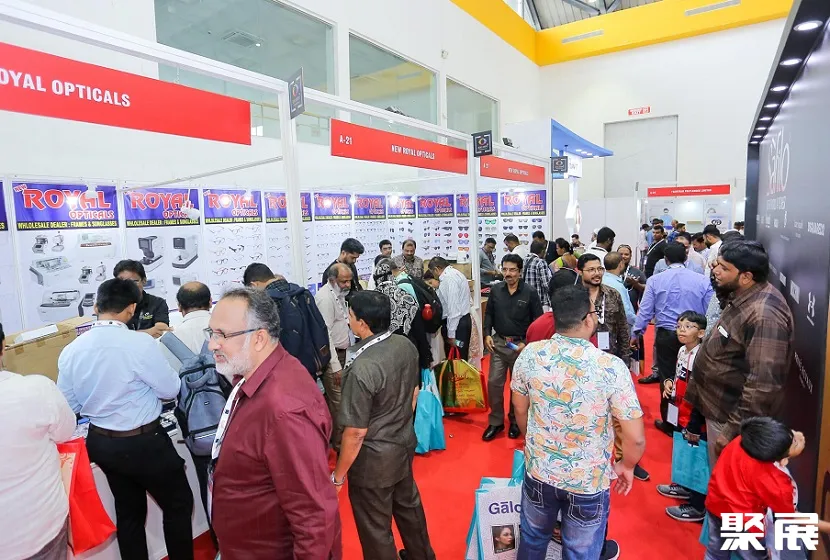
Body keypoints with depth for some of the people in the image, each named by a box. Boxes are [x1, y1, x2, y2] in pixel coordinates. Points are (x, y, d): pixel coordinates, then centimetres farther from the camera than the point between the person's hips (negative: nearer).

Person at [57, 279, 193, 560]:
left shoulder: (70, 351, -5)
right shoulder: (140, 343, -25)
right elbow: (171, 389, -14)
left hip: (100, 443, 6)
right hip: (144, 442, -6)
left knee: (128, 511, 23)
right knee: (178, 504, 15)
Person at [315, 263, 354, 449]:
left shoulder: (339, 294, 11)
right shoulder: (325, 297, -19)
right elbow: (325, 334, -21)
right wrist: (335, 366, -20)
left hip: (341, 352, 9)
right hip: (332, 357, -9)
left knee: (335, 398, 17)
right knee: (337, 401, -2)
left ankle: (333, 436, 31)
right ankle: (338, 442, 13)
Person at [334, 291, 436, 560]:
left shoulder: (362, 369, -31)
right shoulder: (406, 345, -9)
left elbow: (356, 432, -24)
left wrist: (338, 475, -9)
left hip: (374, 460, -8)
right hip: (405, 443, 8)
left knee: (375, 528, 16)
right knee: (408, 504, 30)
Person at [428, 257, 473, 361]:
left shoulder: (449, 278, -18)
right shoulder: (453, 273, 13)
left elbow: (453, 308, -22)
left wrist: (451, 334, -20)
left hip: (456, 323, -10)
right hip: (461, 321, 10)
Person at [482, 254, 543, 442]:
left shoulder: (530, 293, -10)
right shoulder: (495, 290, 0)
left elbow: (538, 321, -6)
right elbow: (489, 314, 9)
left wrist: (526, 343, -13)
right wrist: (487, 334, -3)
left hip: (521, 345, -2)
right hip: (498, 343, 2)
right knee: (494, 382, 2)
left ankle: (515, 422, 30)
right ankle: (496, 422, 19)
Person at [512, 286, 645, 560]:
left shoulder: (529, 354, -14)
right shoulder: (611, 367, -24)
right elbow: (636, 438, -18)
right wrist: (627, 466, 4)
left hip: (539, 471, 3)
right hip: (588, 482, -2)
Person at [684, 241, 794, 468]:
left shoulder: (764, 315, -28)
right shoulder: (742, 297, 2)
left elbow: (763, 385, -30)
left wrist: (733, 430, -25)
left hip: (731, 415, -8)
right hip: (720, 406, 9)